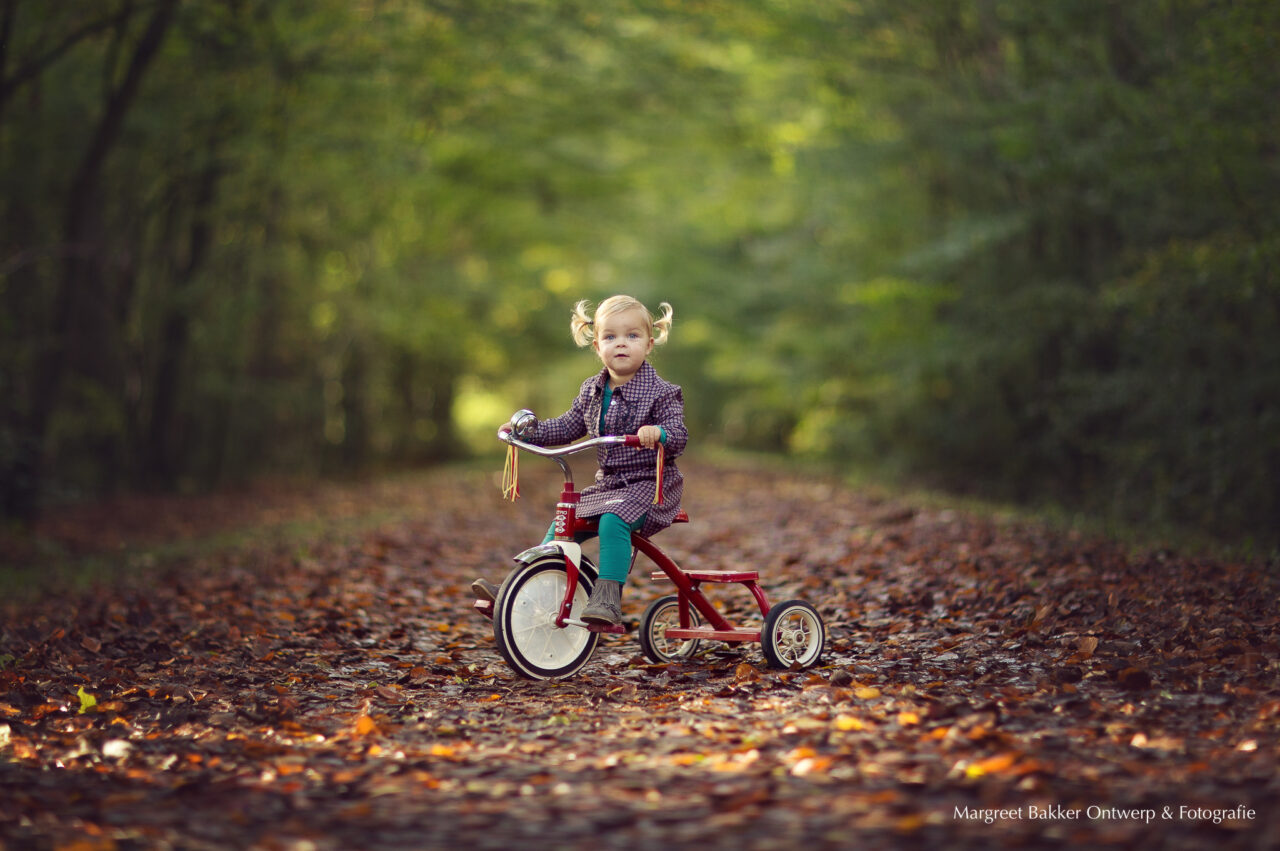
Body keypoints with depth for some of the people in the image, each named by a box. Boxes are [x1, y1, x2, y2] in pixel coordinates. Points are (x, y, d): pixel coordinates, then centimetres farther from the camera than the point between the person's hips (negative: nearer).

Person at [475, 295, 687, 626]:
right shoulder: (592, 391, 9)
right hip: (608, 483, 7)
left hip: (650, 485, -7)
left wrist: (659, 433, -42)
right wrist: (528, 431, 8)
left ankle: (608, 598, -36)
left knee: (613, 520, -33)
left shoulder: (660, 393, -11)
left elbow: (679, 434, -19)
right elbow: (568, 426, 20)